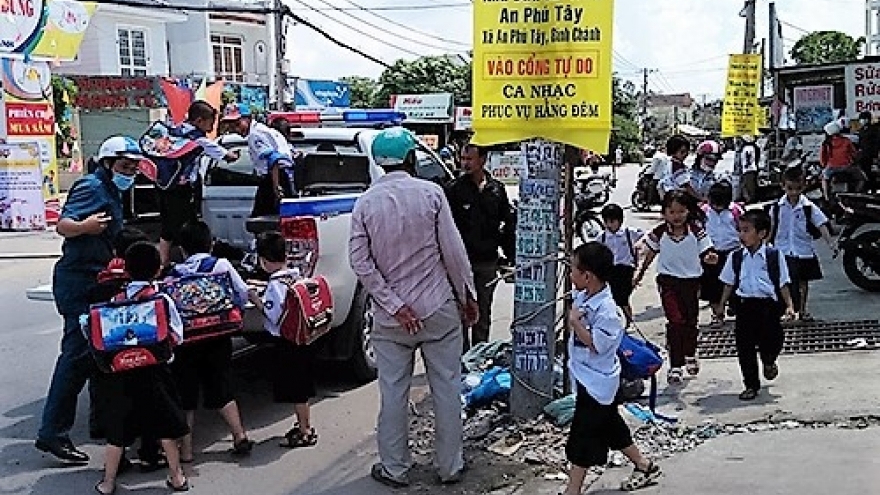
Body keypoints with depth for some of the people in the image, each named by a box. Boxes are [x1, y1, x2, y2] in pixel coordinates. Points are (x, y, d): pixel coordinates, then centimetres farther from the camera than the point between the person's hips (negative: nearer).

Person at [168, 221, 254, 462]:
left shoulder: (174, 273, -3)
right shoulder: (222, 265, -2)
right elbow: (243, 294, 1)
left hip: (184, 339, -1)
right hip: (217, 338, 1)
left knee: (185, 395, 8)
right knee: (222, 390, 12)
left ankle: (186, 449, 11)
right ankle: (239, 436, 6)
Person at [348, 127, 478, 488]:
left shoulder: (366, 202, -1)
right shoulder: (431, 193, -7)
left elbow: (360, 261, -7)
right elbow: (453, 251, -6)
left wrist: (395, 305, -7)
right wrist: (468, 297, 5)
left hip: (391, 316, 1)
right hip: (438, 309, -1)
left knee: (393, 392, 9)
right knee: (446, 388, 9)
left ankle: (393, 469, 19)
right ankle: (450, 467, 18)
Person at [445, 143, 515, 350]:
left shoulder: (497, 189, 5)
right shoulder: (454, 189, -4)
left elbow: (509, 224, 10)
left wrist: (510, 256, 7)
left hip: (488, 261, 3)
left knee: (483, 313, 12)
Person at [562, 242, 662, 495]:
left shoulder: (605, 309, -27)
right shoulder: (583, 296, -1)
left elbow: (596, 345, -27)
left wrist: (575, 322, -29)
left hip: (595, 381, -9)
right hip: (589, 377, 9)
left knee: (583, 435, -1)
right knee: (610, 427, 21)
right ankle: (644, 466, 38)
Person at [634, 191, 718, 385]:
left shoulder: (697, 232, -8)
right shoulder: (660, 233, -6)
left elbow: (705, 253, -7)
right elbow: (650, 254, 7)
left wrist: (711, 258, -30)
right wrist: (639, 273, 4)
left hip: (691, 280, 2)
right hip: (668, 281, -1)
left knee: (691, 320, 14)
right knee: (676, 321, -12)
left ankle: (690, 355, 42)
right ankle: (675, 367, -7)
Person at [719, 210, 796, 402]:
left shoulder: (774, 256, -1)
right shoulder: (736, 257, 6)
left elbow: (783, 284, 3)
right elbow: (729, 284, 12)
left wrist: (789, 305, -5)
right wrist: (721, 306, 9)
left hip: (768, 305, -2)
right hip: (745, 305, 2)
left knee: (772, 339, -6)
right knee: (744, 346, 1)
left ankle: (769, 361, 32)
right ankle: (751, 385, 14)